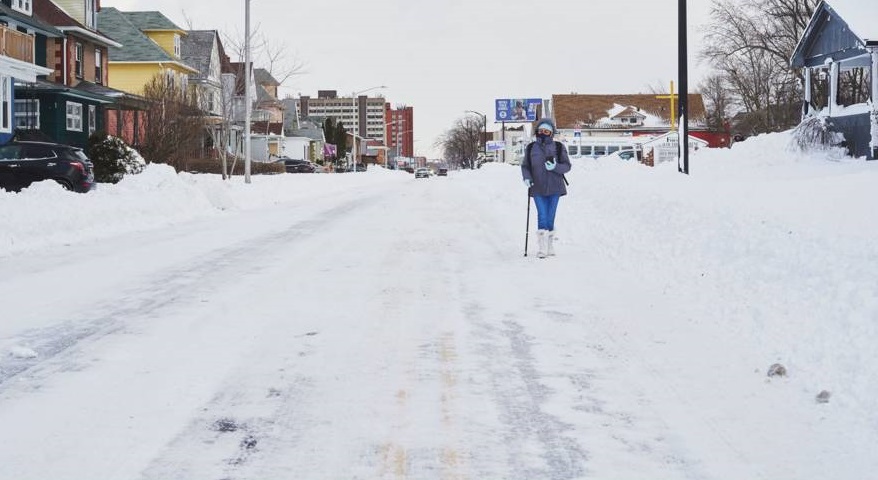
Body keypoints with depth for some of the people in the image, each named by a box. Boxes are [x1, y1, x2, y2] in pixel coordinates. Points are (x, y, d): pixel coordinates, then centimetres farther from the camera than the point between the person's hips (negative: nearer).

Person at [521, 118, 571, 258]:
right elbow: (525, 166, 12)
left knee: (550, 217, 6)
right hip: (538, 189, 0)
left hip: (554, 188, 0)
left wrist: (555, 167, -17)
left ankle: (550, 245, 18)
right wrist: (526, 177, -7)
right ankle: (543, 248, -12)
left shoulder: (559, 148, 3)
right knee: (542, 216, -10)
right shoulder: (531, 148, 7)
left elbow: (567, 166, 2)